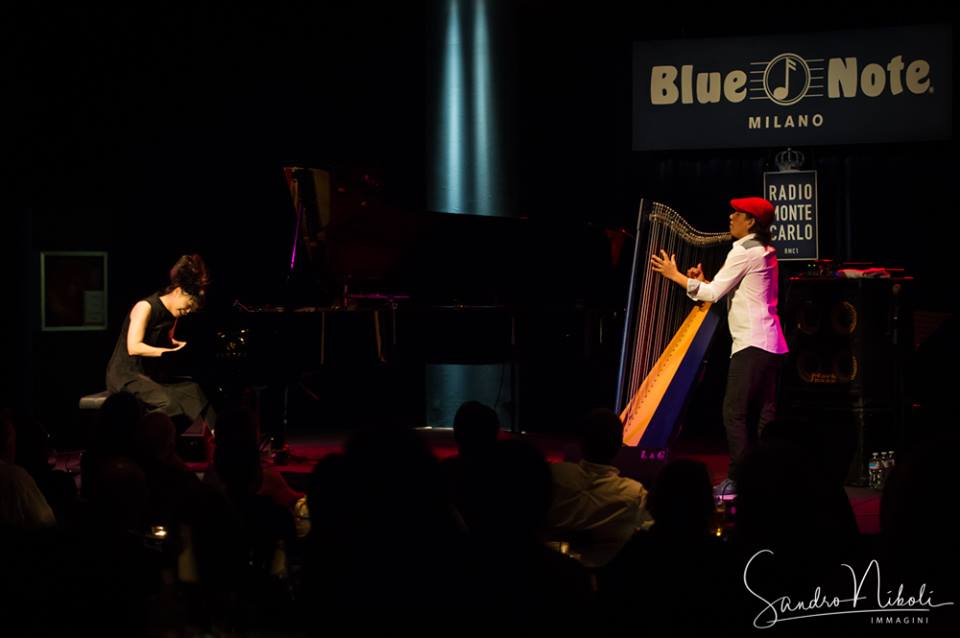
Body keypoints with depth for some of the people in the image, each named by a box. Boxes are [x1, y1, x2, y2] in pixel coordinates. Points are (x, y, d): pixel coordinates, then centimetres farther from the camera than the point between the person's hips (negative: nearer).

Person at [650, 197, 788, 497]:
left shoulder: (744, 251, -11)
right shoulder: (764, 251, 19)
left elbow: (714, 293, -11)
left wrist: (675, 275, -3)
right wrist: (703, 281, 13)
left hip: (751, 343, -10)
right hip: (769, 343, 10)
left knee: (734, 412, -9)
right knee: (763, 414, 7)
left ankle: (737, 480, -10)